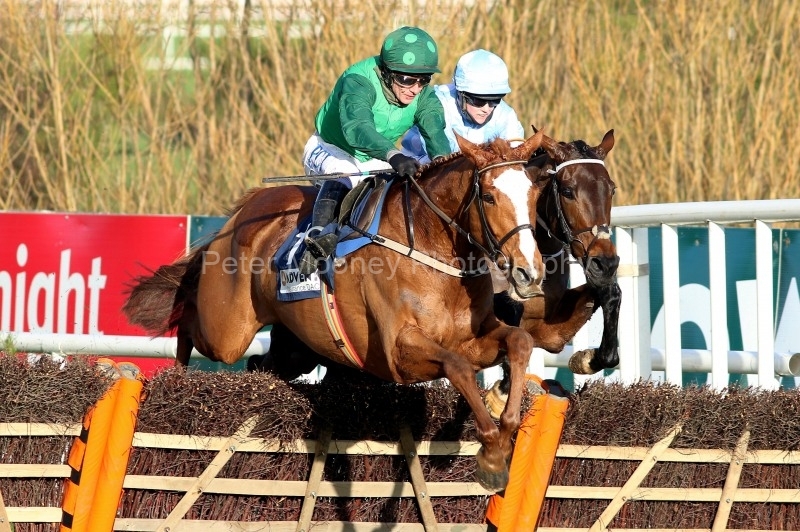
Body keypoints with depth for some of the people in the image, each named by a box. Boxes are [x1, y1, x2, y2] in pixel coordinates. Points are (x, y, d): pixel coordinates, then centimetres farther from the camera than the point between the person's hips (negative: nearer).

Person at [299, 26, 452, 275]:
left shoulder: (423, 95, -15)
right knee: (342, 175, -38)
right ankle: (318, 239, -40)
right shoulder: (358, 82, -34)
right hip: (330, 150, -6)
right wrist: (394, 156, -70)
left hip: (375, 160, 6)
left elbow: (435, 133, -30)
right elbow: (357, 127, -52)